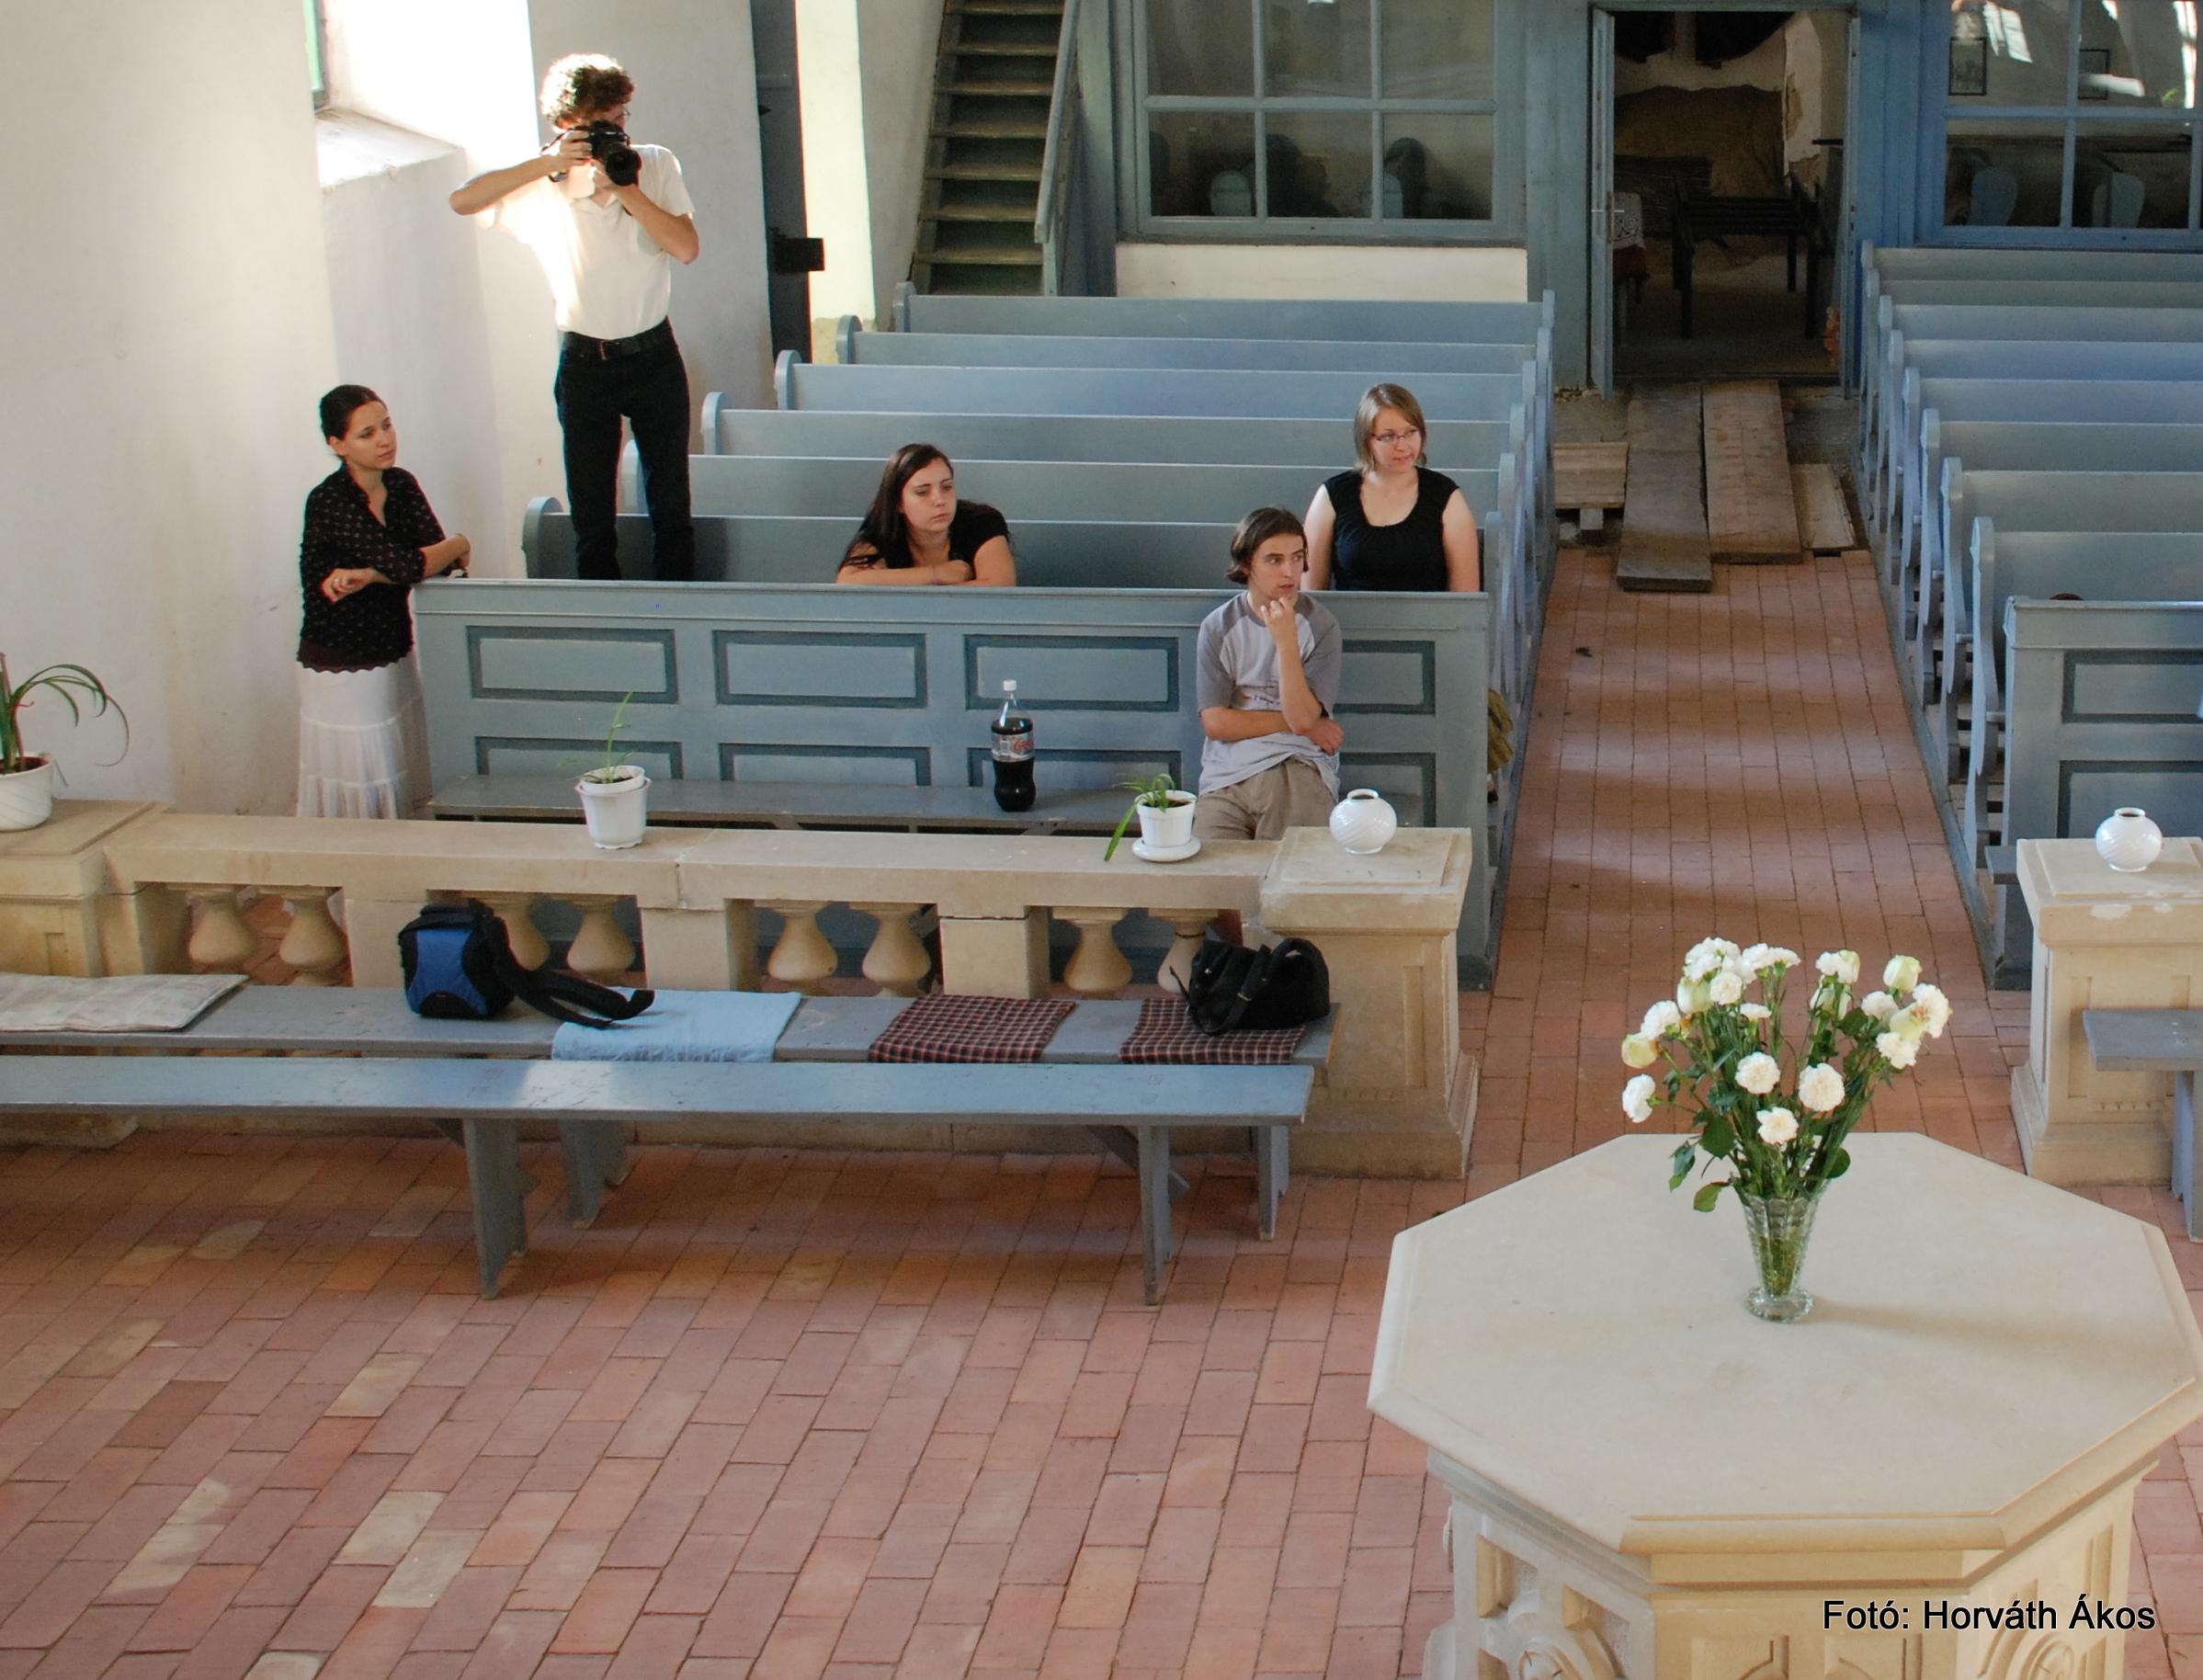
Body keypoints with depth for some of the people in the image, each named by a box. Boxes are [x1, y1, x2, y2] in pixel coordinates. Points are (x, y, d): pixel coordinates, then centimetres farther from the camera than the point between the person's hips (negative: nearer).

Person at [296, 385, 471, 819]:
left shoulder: (401, 485, 3)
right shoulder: (329, 502, -19)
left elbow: (438, 557, -8)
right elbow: (408, 566, -26)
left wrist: (370, 575, -22)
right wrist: (462, 545, -7)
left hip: (397, 660, 7)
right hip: (341, 670, -7)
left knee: (408, 793, 10)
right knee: (360, 802, 1)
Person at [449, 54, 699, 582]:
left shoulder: (656, 166, -2)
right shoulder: (544, 184, -5)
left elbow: (685, 248, -12)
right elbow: (462, 201, -18)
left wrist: (626, 188, -19)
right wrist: (548, 162, -22)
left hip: (653, 355, 1)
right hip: (583, 363, 0)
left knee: (670, 504, 7)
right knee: (591, 515, 6)